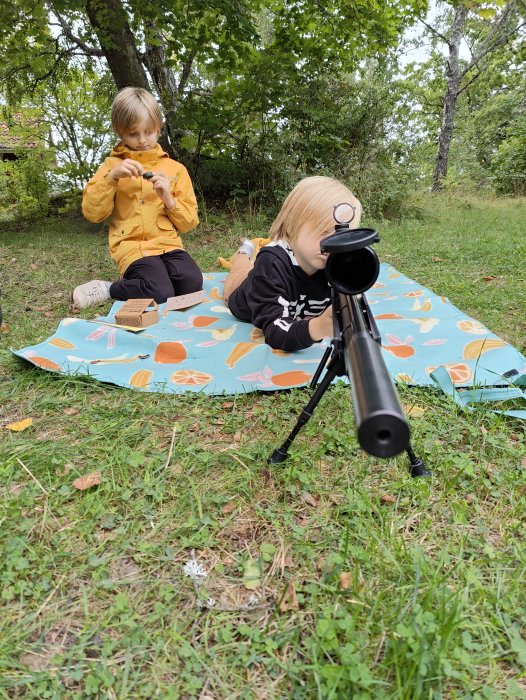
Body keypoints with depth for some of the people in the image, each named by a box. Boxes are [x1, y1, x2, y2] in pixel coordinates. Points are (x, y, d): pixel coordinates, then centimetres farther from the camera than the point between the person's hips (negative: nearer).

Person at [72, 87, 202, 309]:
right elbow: (92, 213, -1)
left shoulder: (175, 169, 13)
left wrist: (168, 199, -8)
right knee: (160, 294, -31)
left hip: (168, 243, 3)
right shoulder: (112, 165, 10)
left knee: (192, 283, -28)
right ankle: (107, 289, -1)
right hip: (132, 246, -3)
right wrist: (111, 176, -12)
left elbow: (189, 222, 9)